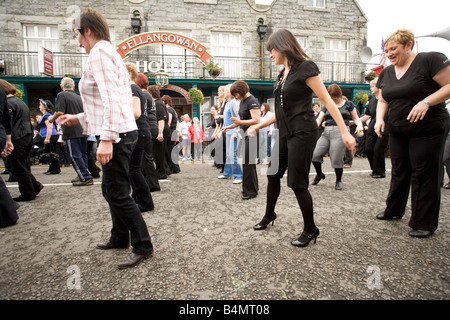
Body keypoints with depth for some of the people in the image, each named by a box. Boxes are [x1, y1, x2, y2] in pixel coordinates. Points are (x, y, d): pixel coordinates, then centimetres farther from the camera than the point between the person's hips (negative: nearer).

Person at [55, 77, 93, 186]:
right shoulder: (79, 97, 14)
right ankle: (82, 176, 22)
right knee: (83, 154, 15)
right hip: (83, 130, 7)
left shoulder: (62, 95, -6)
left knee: (75, 155, -3)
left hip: (71, 132, -7)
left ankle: (86, 178, -5)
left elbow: (59, 113, -15)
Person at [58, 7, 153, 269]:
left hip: (116, 134, -10)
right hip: (121, 132, 10)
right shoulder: (110, 53, 23)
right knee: (110, 189, 19)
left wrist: (106, 138, -25)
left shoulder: (99, 53, -8)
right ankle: (120, 237, 34)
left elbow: (112, 99, -21)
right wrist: (80, 118, 24)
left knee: (118, 194, -4)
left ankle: (143, 246, 8)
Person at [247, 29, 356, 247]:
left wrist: (345, 132, -19)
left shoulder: (305, 68, -9)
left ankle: (310, 230, 17)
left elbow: (327, 101, -13)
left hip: (302, 133, -8)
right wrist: (260, 125, 21)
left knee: (297, 182, -4)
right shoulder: (282, 74, 15)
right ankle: (269, 215, 37)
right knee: (273, 174, 15)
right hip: (285, 132, 9)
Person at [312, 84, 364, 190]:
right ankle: (319, 174, 17)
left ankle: (339, 181, 12)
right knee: (315, 154, -10)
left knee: (337, 159, -11)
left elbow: (356, 118, 15)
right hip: (326, 132, 3)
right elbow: (319, 119, 8)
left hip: (340, 131, -3)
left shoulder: (348, 104, 14)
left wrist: (359, 125, -8)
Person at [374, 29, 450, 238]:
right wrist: (380, 118, -3)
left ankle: (424, 224, 9)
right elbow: (383, 100, 14)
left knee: (424, 174, -2)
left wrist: (426, 102, -26)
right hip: (397, 131, 6)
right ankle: (394, 210, 29)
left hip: (428, 129, -6)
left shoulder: (430, 60, -9)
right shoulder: (386, 73, 11)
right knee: (399, 171, 14)